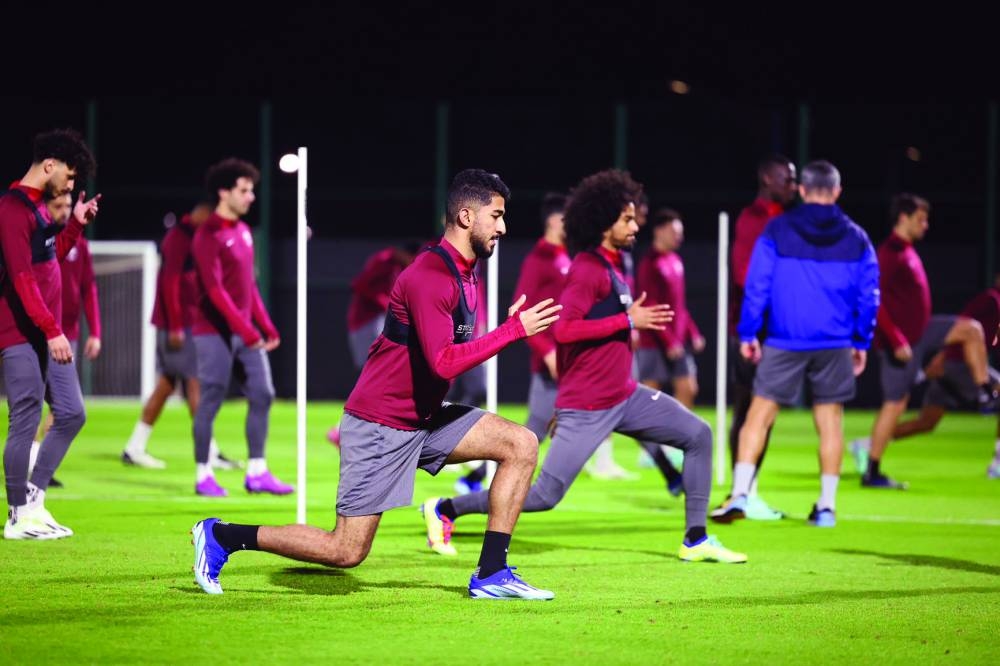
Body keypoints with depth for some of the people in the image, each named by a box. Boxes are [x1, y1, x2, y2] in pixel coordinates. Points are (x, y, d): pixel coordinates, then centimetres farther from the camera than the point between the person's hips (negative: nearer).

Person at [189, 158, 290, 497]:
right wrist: (244, 330, -24)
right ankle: (203, 475, 6)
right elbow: (215, 290, -20)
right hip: (215, 332, -8)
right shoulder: (208, 236, -13)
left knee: (262, 394, 4)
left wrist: (266, 326, 13)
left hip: (247, 332, 8)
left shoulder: (243, 231, 12)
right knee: (210, 401, -2)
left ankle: (257, 472, 10)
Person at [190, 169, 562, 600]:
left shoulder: (464, 272, 10)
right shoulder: (429, 277, -21)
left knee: (522, 445, -5)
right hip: (380, 425, -9)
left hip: (425, 419, 9)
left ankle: (491, 574, -3)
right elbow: (444, 363, -29)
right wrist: (514, 330, -26)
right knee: (346, 552, -7)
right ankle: (220, 536, 9)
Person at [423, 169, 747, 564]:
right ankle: (443, 510, 7)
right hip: (586, 408, -9)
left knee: (698, 435, 6)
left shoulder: (614, 264, 12)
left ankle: (696, 541, 10)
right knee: (544, 496, -8)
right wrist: (628, 320, -22)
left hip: (625, 397, 9)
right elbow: (564, 330, -27)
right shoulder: (587, 270, -17)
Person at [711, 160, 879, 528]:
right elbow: (869, 295, 6)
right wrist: (862, 342, 15)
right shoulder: (856, 239, 4)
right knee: (830, 420, 8)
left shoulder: (777, 231, -2)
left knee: (759, 414, 2)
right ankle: (827, 506, 8)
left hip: (785, 342, -2)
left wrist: (747, 333, 4)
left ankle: (740, 493, -9)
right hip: (835, 345, 2)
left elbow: (756, 285, -3)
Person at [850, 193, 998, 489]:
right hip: (903, 339, -9)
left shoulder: (907, 251, 11)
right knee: (896, 402, -5)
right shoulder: (890, 254, -19)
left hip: (920, 330, 9)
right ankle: (871, 472, 1)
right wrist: (896, 341, -28)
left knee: (971, 329, 6)